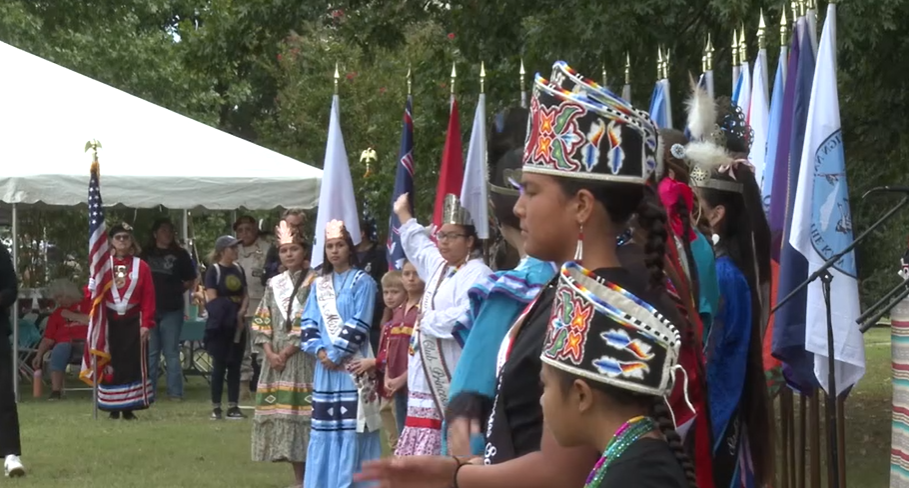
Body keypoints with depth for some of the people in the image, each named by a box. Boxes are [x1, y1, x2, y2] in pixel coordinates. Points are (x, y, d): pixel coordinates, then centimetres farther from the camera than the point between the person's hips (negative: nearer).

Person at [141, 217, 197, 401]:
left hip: (172, 310, -2)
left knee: (171, 352, 0)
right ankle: (148, 391, 11)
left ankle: (175, 392, 2)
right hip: (149, 308, 2)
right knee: (150, 352, 6)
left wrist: (177, 290, -2)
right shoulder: (146, 254, 9)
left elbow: (191, 281, 9)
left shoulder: (180, 254, 5)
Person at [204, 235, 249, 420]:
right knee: (219, 365, -1)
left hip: (237, 324, 5)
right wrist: (226, 310, -13)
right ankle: (216, 407, 6)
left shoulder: (238, 270, 10)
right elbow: (212, 299, -11)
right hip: (219, 325, -5)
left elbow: (245, 295, 10)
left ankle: (233, 406, 9)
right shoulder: (214, 270, -7)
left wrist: (241, 312, -7)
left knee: (235, 365, 6)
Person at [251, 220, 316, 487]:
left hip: (302, 359, -5)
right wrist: (269, 353, -3)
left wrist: (287, 352, -12)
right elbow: (261, 322, 12)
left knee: (303, 412, -12)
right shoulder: (274, 284, 15)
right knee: (284, 414, 4)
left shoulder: (313, 282, -1)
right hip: (276, 359, 5)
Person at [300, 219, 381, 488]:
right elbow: (309, 322, 9)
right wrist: (320, 351, -8)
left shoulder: (362, 282, -1)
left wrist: (336, 353, -12)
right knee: (324, 425, 6)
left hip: (352, 366, -5)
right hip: (325, 365, 5)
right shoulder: (319, 284, 15)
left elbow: (359, 324, -9)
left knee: (351, 424, -7)